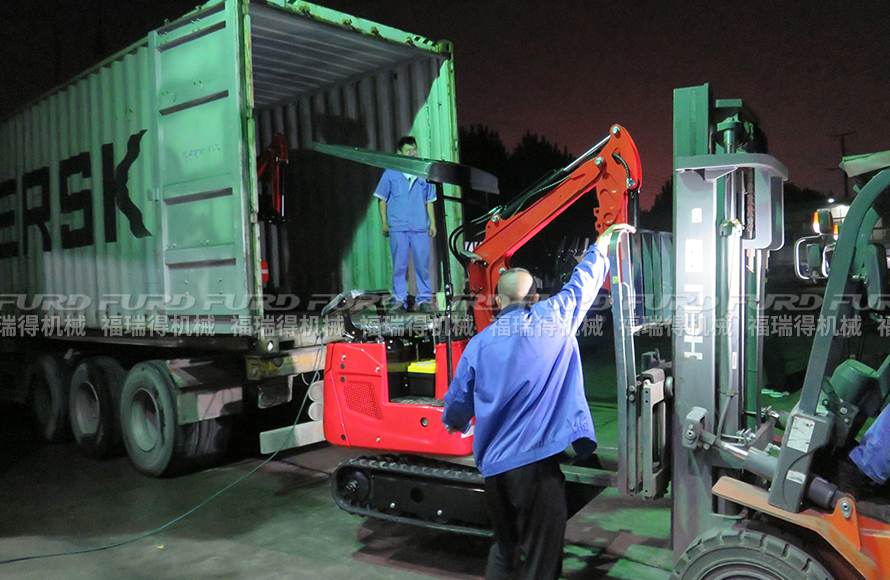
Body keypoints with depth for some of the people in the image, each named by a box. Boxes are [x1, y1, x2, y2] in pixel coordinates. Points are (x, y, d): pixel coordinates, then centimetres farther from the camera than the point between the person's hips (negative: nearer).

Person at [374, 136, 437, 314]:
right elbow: (382, 199, 9)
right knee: (399, 265, 0)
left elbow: (429, 201, 18)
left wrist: (432, 223, 11)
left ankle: (424, 300, 8)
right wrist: (384, 223, 2)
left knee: (423, 264, -1)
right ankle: (399, 301, 8)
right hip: (398, 228, -1)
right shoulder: (390, 174, 8)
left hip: (420, 227, 2)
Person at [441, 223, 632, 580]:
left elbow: (457, 406, 12)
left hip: (493, 467, 4)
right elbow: (584, 281, 16)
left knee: (504, 551, 23)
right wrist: (601, 244, 35)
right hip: (536, 464, -4)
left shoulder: (479, 343, 6)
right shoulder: (555, 318, -1)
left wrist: (456, 424, 36)